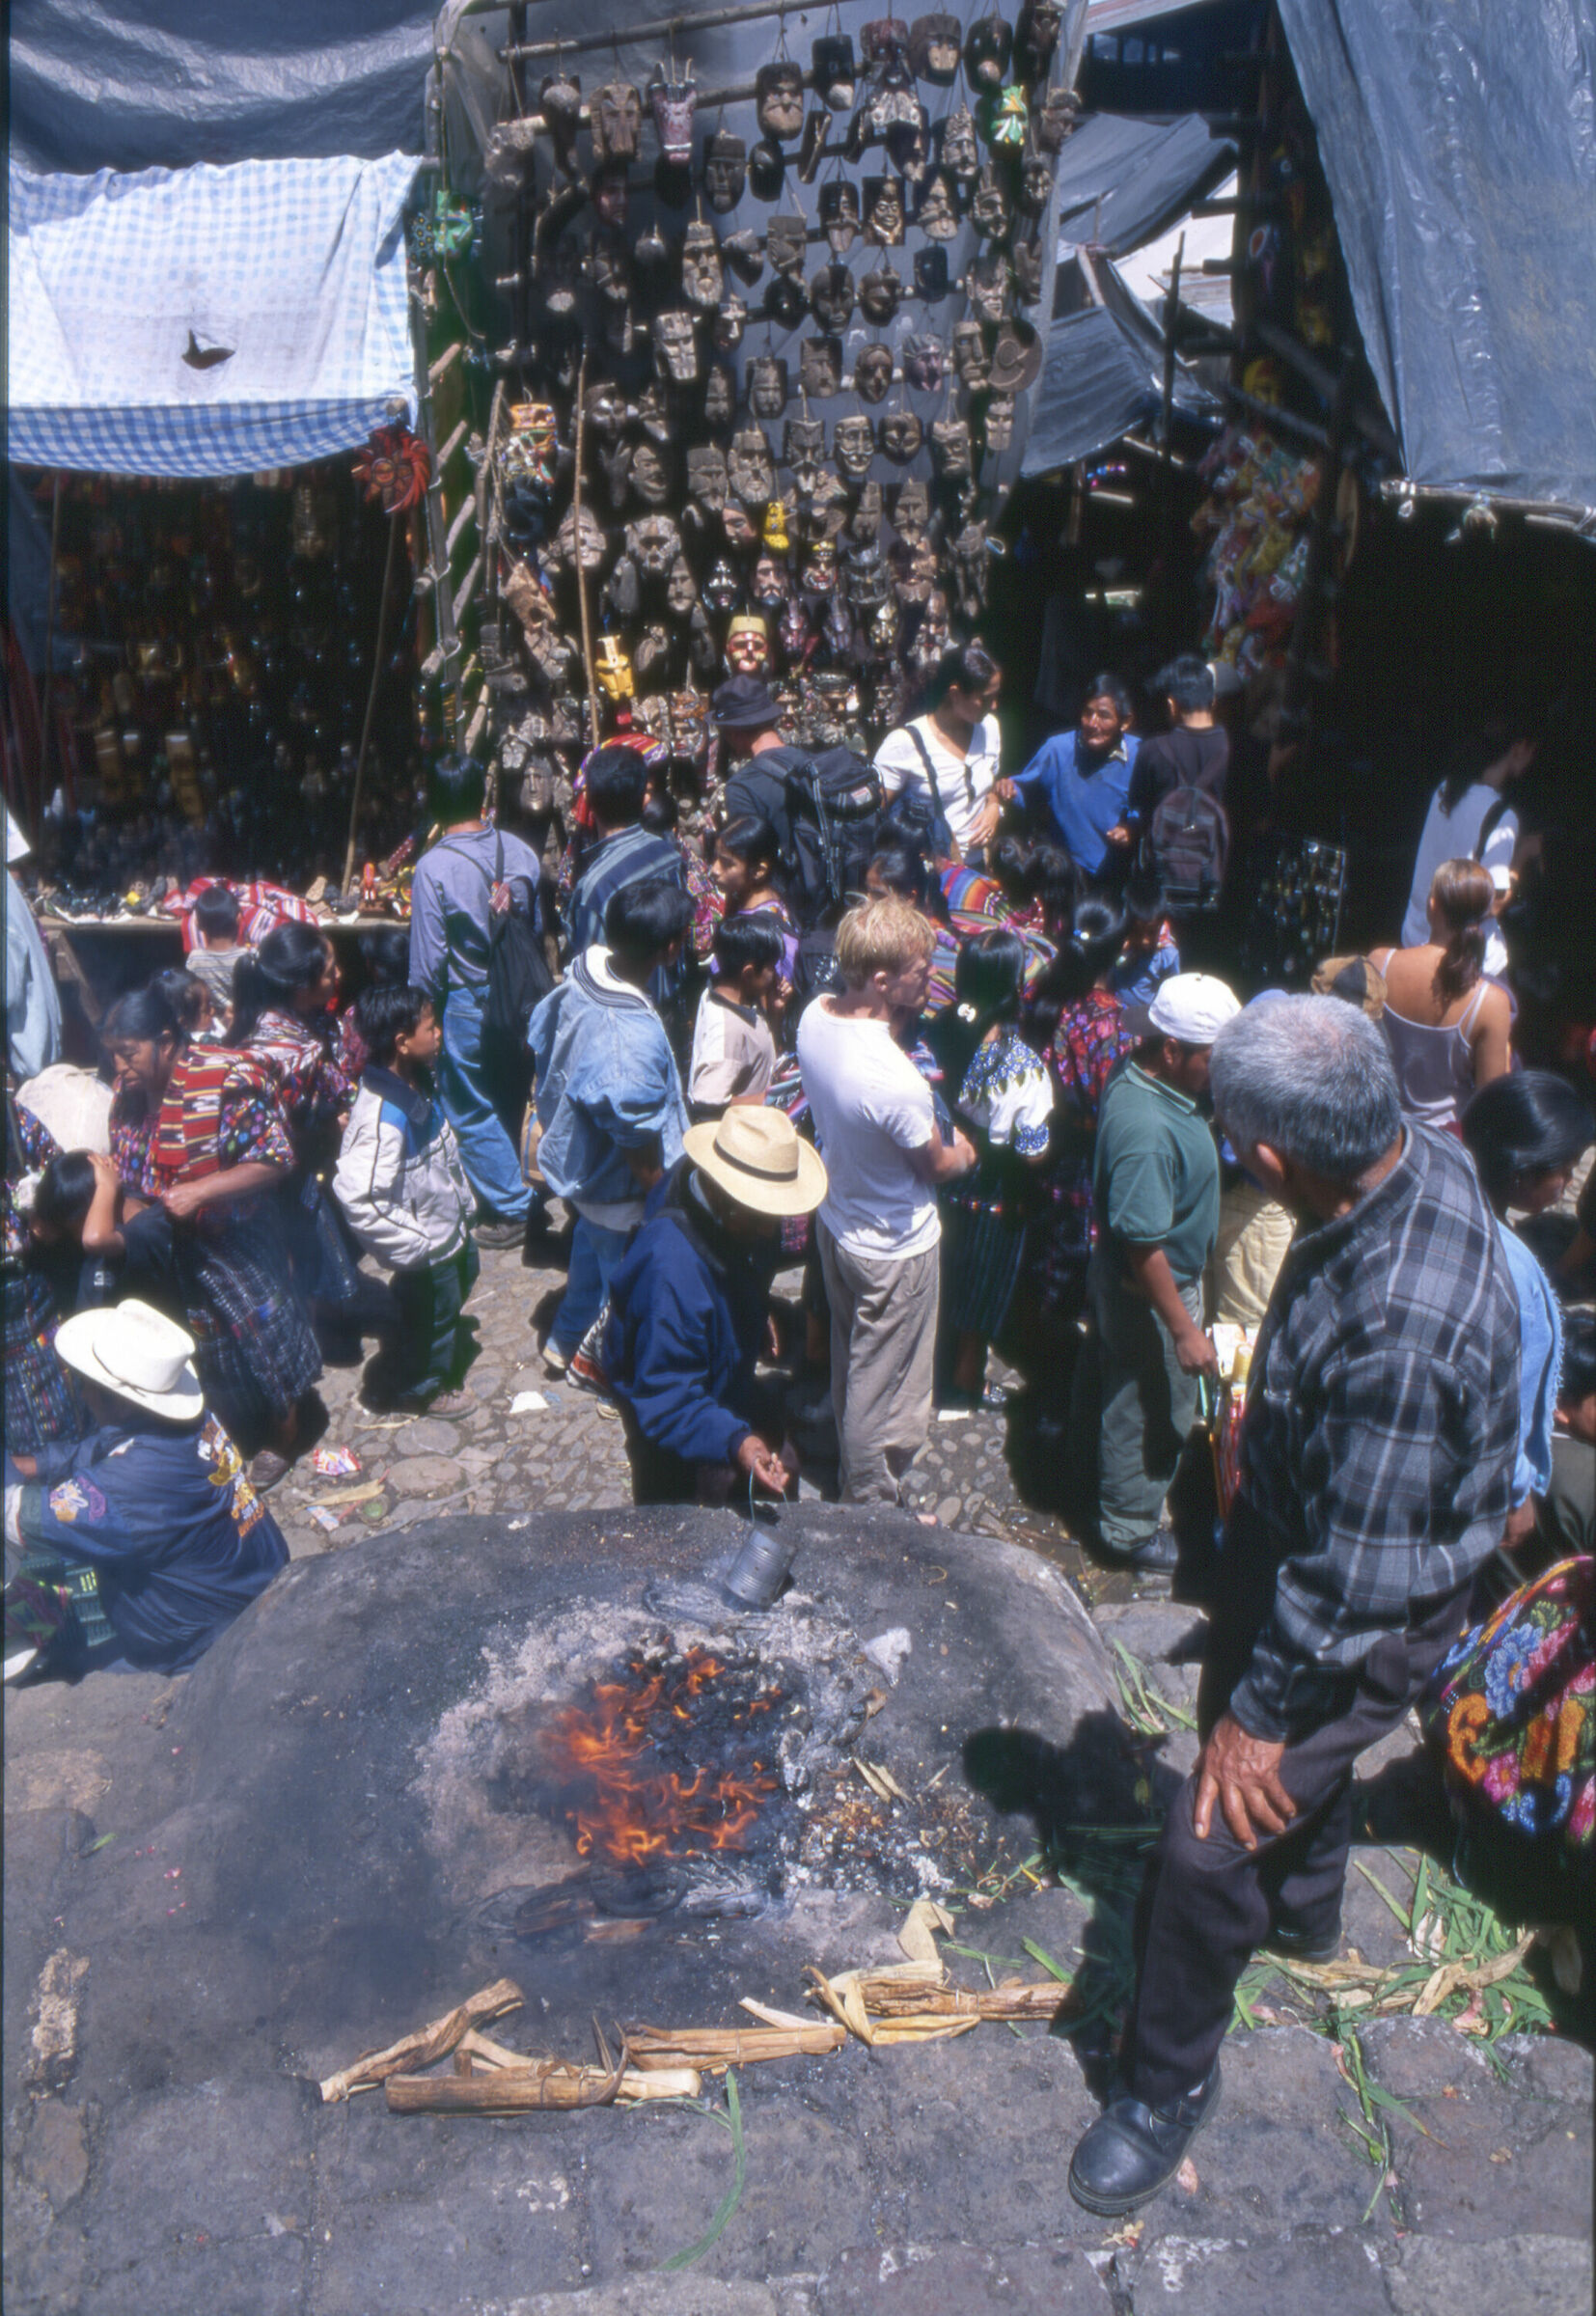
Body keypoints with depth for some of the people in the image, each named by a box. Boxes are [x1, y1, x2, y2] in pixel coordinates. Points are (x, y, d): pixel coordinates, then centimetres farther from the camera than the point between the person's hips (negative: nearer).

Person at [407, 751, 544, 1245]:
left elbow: (428, 960, -15)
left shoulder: (433, 868, -19)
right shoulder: (520, 851, -4)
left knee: (472, 1112, 9)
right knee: (509, 1102, 21)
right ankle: (506, 1191, 36)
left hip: (468, 1005, -6)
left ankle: (511, 1208, 14)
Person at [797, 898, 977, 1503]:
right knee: (885, 1387, 13)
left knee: (849, 1358, 29)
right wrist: (963, 1153, 4)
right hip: (894, 1248, -8)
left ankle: (853, 1469, 52)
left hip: (834, 1219, 8)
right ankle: (870, 1509, 33)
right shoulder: (896, 1083, -38)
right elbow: (936, 1166, -17)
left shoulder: (814, 1016, -14)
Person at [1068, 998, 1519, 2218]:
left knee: (1211, 1837, 4)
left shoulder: (1400, 1331, -42)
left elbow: (1355, 1578, -31)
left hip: (1365, 1620, -9)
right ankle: (1303, 1911, 63)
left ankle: (1171, 2082, 30)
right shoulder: (1422, 1151, -15)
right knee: (1301, 1750, 32)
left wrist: (1261, 1715, -17)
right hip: (1297, 1536, 9)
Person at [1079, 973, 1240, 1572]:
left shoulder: (1140, 1077, -5)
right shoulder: (1147, 1131, -36)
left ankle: (1123, 1505, 50)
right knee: (1151, 1411, 11)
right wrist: (1184, 1330, -24)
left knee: (1128, 1396, 27)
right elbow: (1145, 1248, -31)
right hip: (1147, 1293, -10)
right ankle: (1132, 1530, 32)